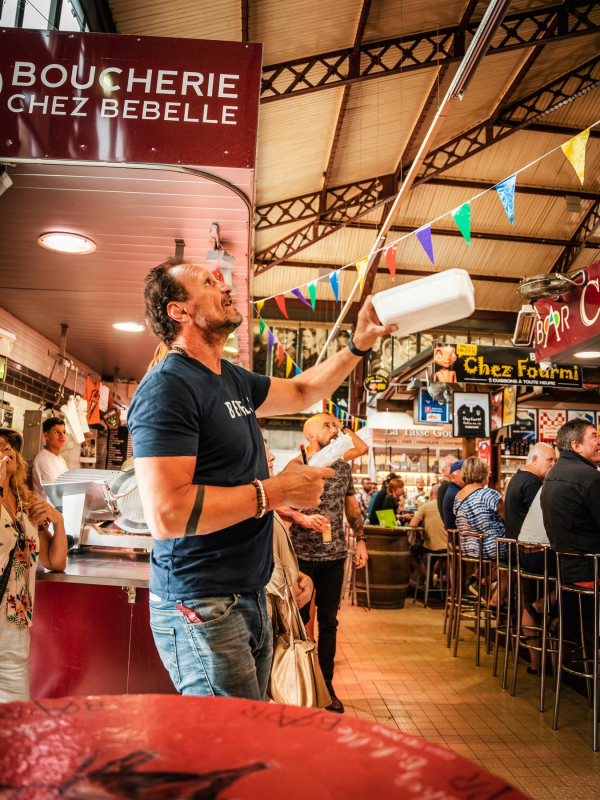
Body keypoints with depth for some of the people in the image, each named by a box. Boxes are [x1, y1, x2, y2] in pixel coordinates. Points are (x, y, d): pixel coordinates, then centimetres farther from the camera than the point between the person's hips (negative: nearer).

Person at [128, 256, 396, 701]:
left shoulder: (232, 379, 11)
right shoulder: (168, 386, -17)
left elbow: (302, 392, 29)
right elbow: (166, 514, -26)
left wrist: (360, 344, 19)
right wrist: (277, 491, -19)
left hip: (248, 598, 9)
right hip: (201, 607, -9)